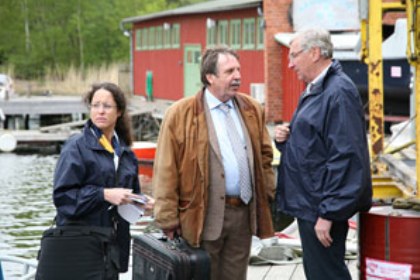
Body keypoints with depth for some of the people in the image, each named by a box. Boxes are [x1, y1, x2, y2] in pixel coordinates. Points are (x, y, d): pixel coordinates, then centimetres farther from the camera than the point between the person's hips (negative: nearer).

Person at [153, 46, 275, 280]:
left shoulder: (252, 109, 11)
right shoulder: (181, 114, -6)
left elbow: (265, 156, 17)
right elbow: (166, 171, -7)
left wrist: (270, 197, 9)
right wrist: (169, 219, -9)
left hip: (243, 214, 5)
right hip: (205, 215, -5)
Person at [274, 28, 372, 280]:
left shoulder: (339, 93, -17)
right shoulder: (315, 91, 15)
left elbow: (345, 157, -23)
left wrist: (328, 213, -23)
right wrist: (285, 138, 3)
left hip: (322, 209, -10)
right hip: (308, 203, 10)